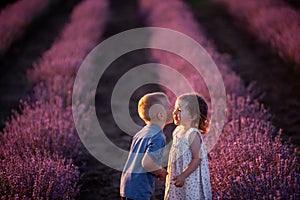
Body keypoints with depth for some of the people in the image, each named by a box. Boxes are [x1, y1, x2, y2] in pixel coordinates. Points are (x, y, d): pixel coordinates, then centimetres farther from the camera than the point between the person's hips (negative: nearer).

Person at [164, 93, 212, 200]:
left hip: (191, 180, -9)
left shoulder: (193, 134, -20)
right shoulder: (177, 131, 6)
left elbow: (197, 159, -22)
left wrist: (183, 176, -27)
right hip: (177, 177, 9)